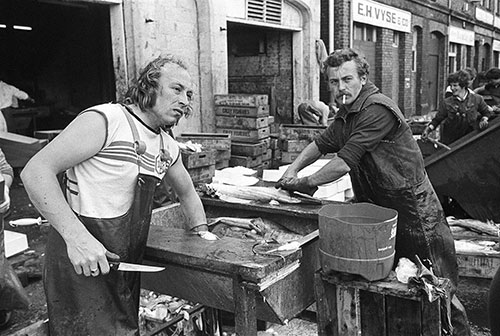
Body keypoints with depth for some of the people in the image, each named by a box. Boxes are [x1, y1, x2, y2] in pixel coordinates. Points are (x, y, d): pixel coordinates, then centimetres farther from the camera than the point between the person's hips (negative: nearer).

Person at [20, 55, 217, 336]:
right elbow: (36, 170, -23)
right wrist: (76, 236, -31)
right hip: (83, 263, -8)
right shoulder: (105, 120, -17)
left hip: (128, 262, 8)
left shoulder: (168, 147, 8)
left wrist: (201, 230, 16)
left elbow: (186, 191, 26)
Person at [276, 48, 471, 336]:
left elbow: (344, 162, -26)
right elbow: (322, 144, 20)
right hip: (380, 210, 9)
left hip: (413, 212, -9)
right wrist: (292, 171, 6)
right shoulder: (347, 114, 8)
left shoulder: (377, 110, -23)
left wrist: (307, 183, -12)